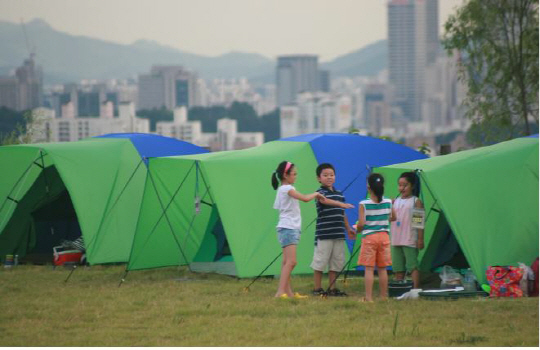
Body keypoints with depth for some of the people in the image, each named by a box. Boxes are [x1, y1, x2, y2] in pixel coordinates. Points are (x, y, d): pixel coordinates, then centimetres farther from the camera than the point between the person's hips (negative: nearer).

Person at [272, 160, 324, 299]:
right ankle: (280, 292, -24)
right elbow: (305, 198, -20)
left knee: (287, 262, 8)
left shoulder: (283, 189, 17)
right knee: (291, 261, -17)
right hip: (288, 228, -10)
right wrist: (316, 194, -3)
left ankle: (288, 292, 8)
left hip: (291, 229, 10)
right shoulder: (287, 189, -12)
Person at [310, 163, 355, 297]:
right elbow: (325, 200, -30)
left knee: (336, 262, 8)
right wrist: (341, 204, -44)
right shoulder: (320, 193, -6)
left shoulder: (339, 194, 16)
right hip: (324, 234, -7)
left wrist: (348, 228, 24)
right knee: (320, 261, -3)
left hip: (338, 235, 7)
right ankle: (317, 288, 5)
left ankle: (332, 288, 16)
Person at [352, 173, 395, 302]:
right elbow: (393, 218, 16)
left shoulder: (364, 204, -12)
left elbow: (361, 224, -15)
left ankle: (369, 297, -6)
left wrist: (357, 229, 6)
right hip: (384, 237, 4)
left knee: (369, 268, -2)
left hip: (369, 237, -4)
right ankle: (384, 297, 13)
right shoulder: (388, 203, 0)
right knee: (382, 269, 10)